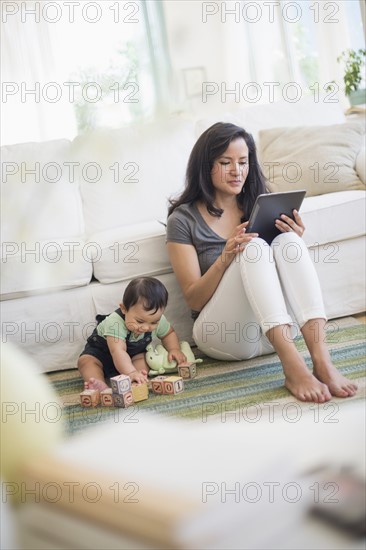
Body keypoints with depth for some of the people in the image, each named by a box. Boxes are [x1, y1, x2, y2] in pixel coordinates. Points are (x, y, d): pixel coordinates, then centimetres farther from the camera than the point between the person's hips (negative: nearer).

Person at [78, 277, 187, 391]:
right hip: (101, 350, -4)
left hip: (134, 352, 4)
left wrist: (174, 349, -19)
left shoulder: (158, 320, -22)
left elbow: (169, 333, 1)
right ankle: (101, 385, -49)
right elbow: (118, 351, -53)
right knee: (86, 361, -28)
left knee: (142, 358, -25)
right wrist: (131, 372, -67)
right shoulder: (115, 323, -43)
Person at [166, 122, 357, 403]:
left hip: (277, 330, 4)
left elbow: (282, 265, 11)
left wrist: (292, 242, -10)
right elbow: (193, 300, -4)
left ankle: (322, 360, -41)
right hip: (224, 335, -3)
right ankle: (293, 367, -45)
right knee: (254, 247, -28)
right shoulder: (184, 220, 2)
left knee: (288, 242, -23)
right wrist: (225, 258, -22)